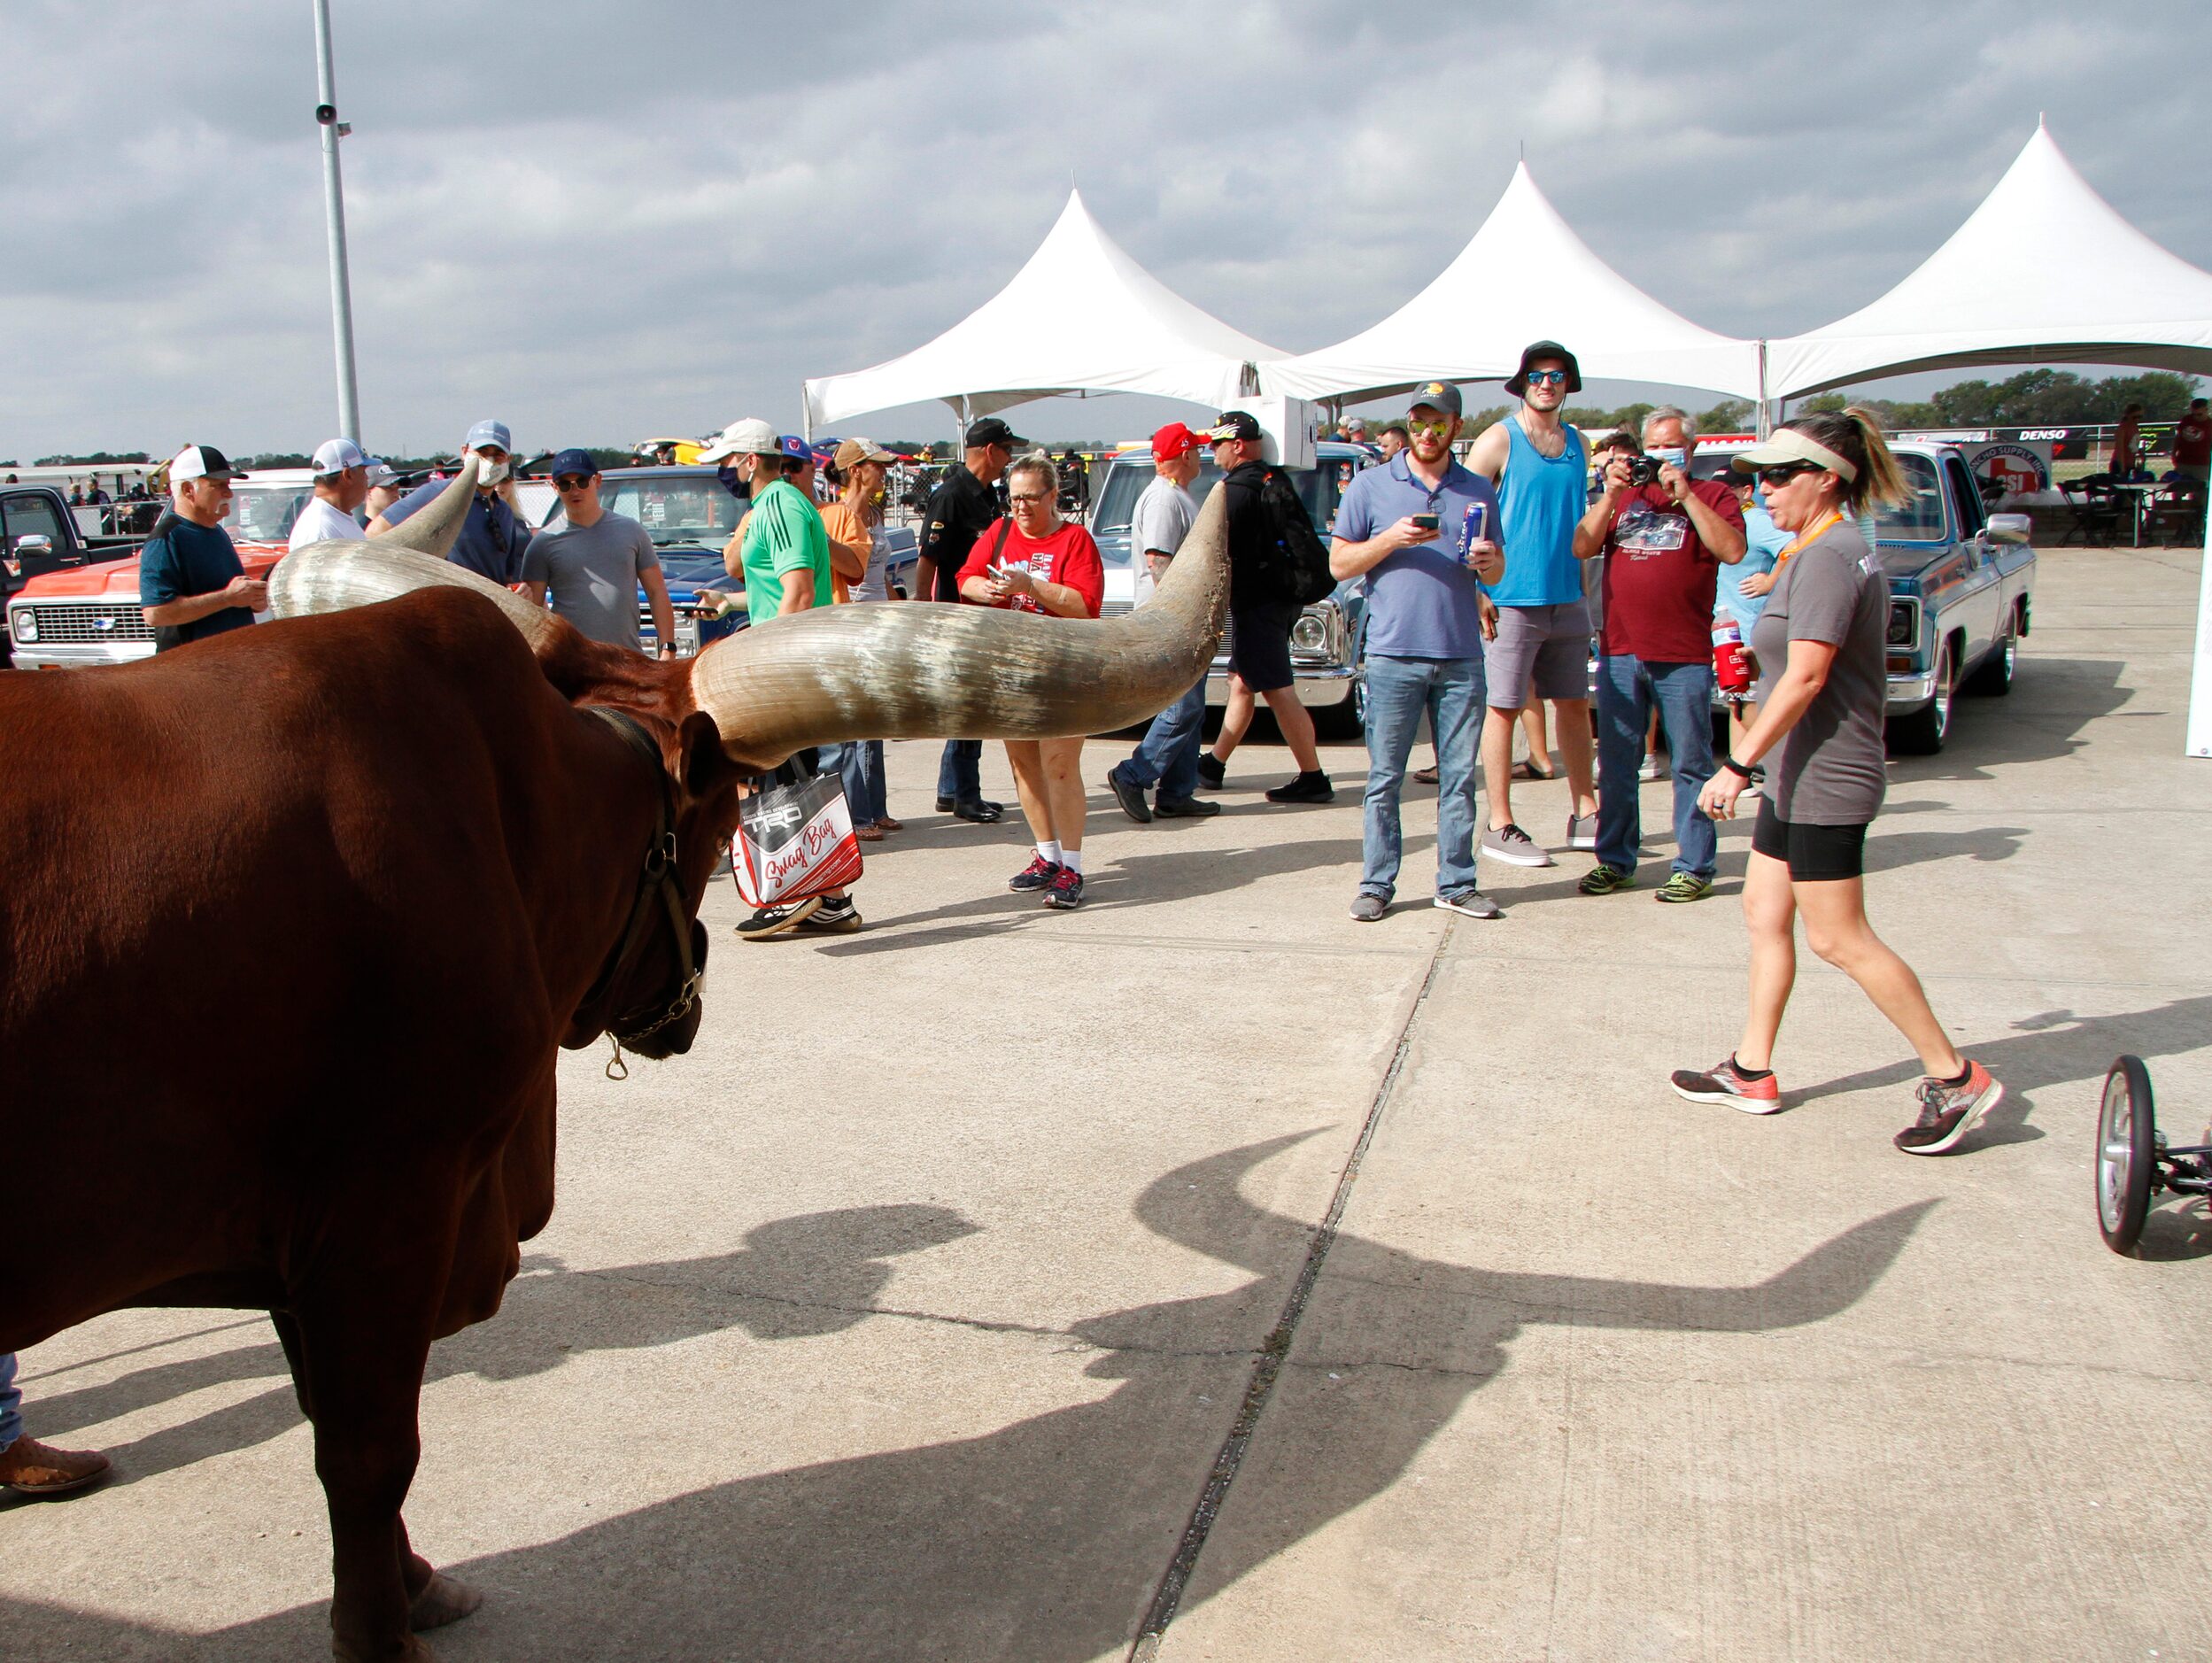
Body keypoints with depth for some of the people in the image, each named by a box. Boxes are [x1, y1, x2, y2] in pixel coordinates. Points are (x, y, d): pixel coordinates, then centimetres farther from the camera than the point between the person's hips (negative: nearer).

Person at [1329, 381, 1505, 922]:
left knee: (1460, 777, 5)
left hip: (1461, 658, 3)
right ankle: (1377, 884, 8)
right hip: (1394, 654, -2)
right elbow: (1339, 564, 4)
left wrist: (1490, 563, -5)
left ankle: (1457, 884, 13)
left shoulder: (1478, 492, 14)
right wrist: (1391, 540, -12)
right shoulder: (1371, 487, 6)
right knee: (1384, 780, 0)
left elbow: (1496, 572, 19)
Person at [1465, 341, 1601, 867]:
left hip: (1568, 598, 6)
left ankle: (1585, 813, 23)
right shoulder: (1499, 440, -5)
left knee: (1574, 704, 12)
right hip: (1512, 598, -6)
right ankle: (1500, 826, 5)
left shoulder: (1577, 444, 13)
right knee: (1504, 708, -1)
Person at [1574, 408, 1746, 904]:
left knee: (1691, 764, 1)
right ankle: (1615, 861, 18)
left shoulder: (1712, 496, 7)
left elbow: (1732, 550, -11)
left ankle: (1694, 866, 7)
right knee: (1615, 764, 8)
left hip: (1684, 657, -4)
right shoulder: (1624, 495, 18)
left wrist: (1685, 495, -11)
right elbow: (1583, 548, 7)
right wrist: (1611, 495, -3)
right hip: (1620, 651, 4)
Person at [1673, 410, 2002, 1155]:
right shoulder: (1841, 551, 14)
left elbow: (1805, 676, -24)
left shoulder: (1826, 559, -18)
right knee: (1765, 916, 13)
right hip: (1801, 778, 11)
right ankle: (1752, 1072, 21)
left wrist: (1737, 766, -22)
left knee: (1838, 938, -4)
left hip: (1823, 783, -11)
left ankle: (1955, 1078, 5)